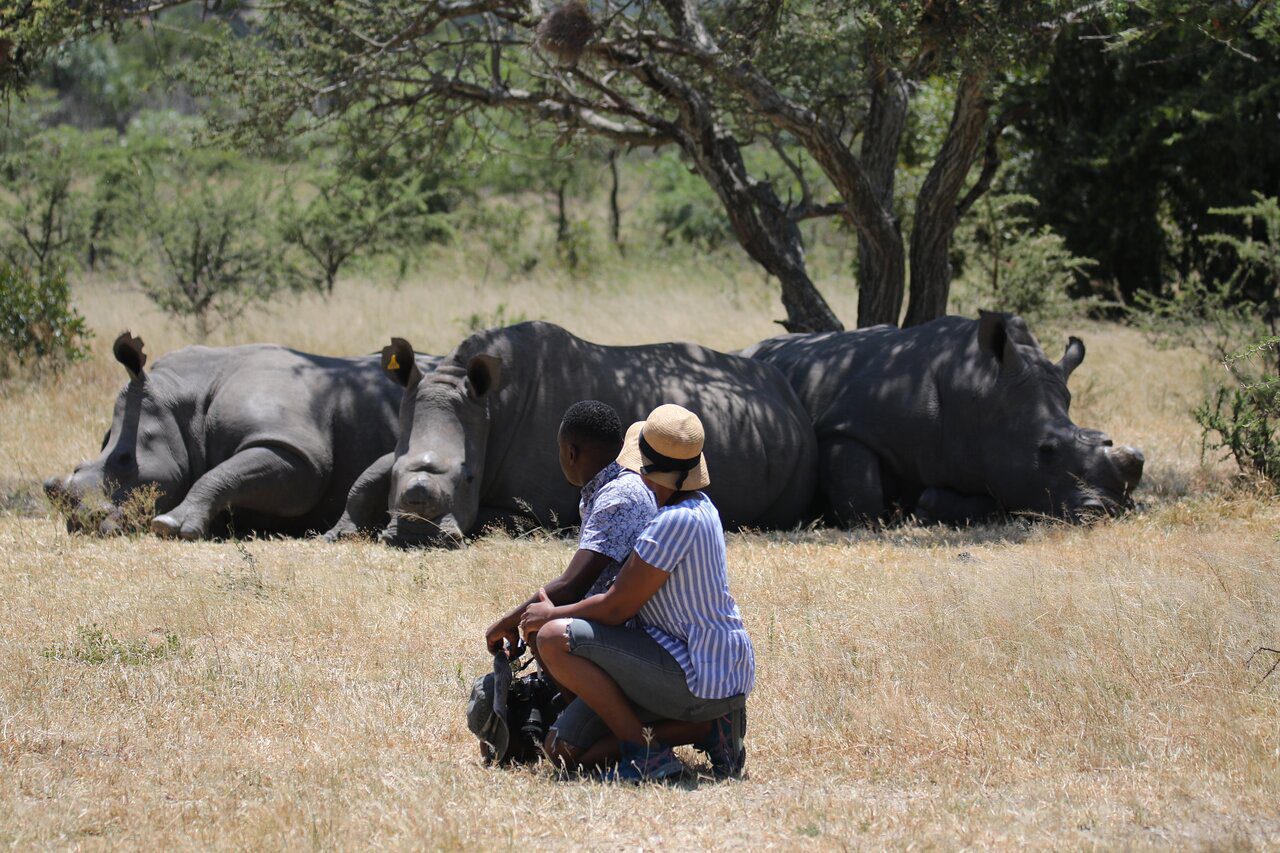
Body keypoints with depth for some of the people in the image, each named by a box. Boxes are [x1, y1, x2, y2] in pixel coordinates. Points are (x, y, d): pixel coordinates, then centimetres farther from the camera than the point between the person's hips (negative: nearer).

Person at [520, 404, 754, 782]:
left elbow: (616, 608, -17)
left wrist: (551, 614, 0)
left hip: (695, 679, -10)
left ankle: (645, 751, -12)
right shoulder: (701, 508, 10)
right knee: (564, 749, 9)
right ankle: (710, 725, 6)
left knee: (555, 639, -19)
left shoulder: (675, 522, -21)